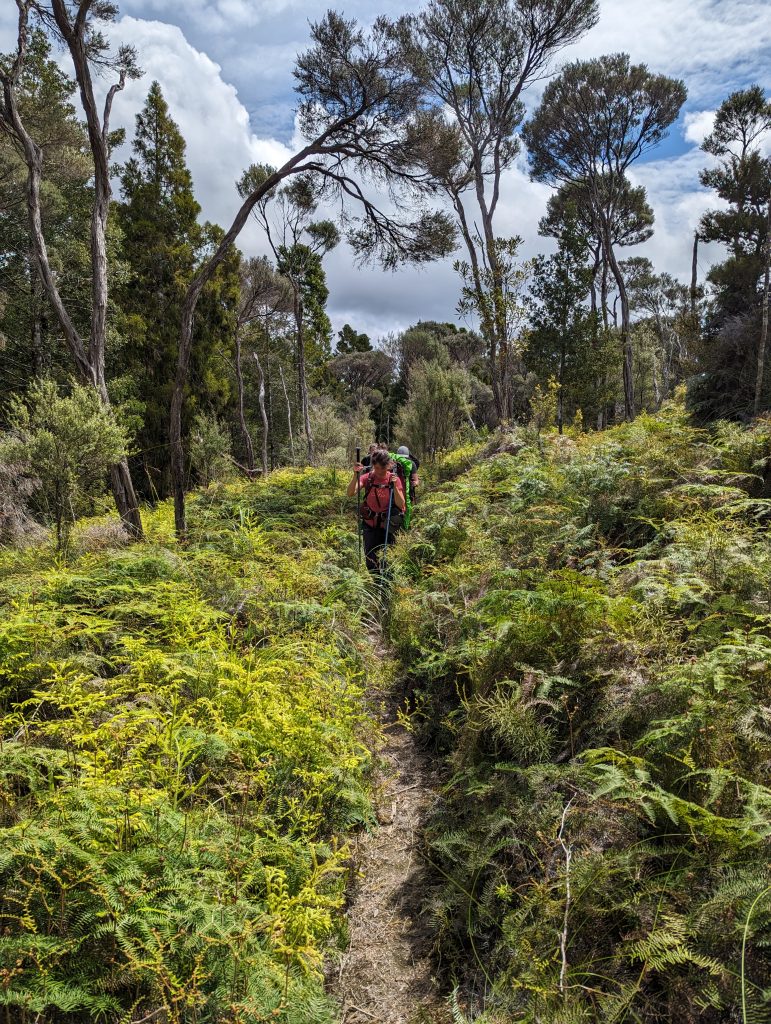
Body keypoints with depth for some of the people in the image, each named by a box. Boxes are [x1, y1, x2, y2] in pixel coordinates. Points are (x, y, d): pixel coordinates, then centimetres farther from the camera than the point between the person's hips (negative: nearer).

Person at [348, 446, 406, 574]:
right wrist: (356, 475, -33)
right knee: (370, 558, 4)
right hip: (370, 525, 1)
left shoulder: (394, 479, -9)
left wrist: (394, 485, -28)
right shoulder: (368, 477, -8)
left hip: (387, 525, -1)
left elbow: (401, 505, -17)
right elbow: (350, 494, -21)